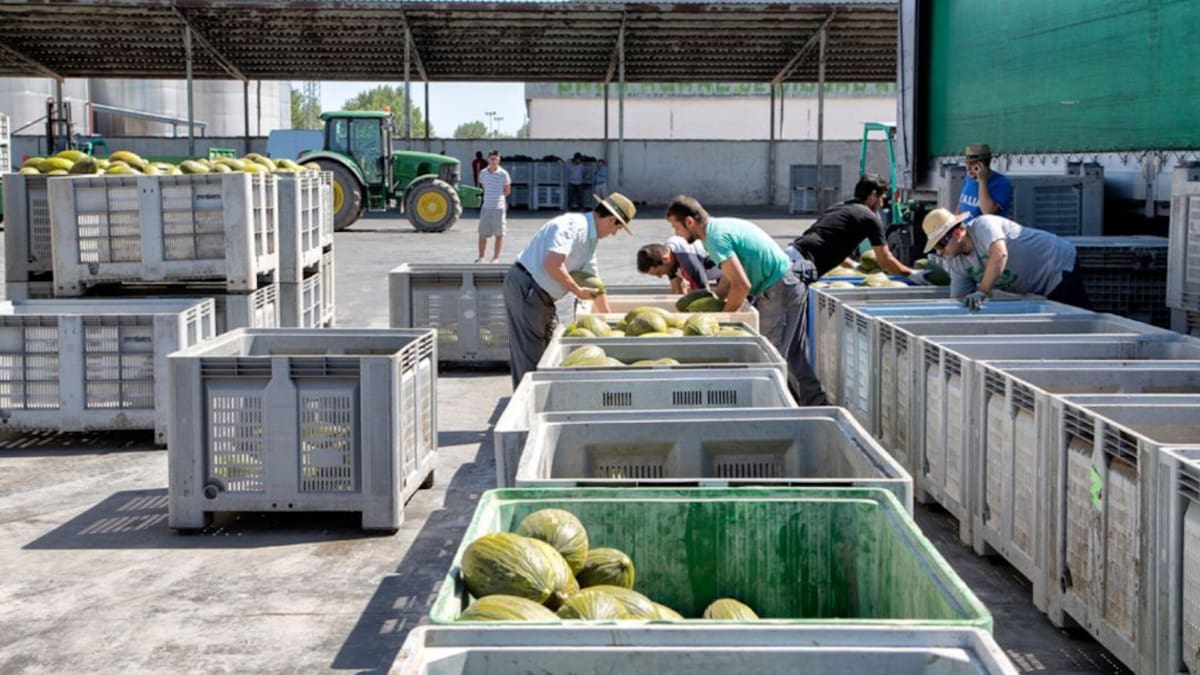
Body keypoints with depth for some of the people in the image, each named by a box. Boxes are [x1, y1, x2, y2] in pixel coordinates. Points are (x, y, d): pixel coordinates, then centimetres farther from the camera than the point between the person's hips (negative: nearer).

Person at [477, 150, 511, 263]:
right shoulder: (483, 173, 5)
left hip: (499, 207, -4)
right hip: (486, 207, 4)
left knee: (499, 234, 3)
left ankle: (496, 257, 10)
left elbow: (507, 190, 5)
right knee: (482, 233, 6)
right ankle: (481, 257, 16)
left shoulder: (503, 174, -7)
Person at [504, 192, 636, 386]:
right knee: (529, 358, -8)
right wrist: (578, 291, -17)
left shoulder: (590, 239, 15)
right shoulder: (574, 225, -18)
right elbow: (551, 264, -29)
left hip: (542, 295, 11)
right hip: (525, 288, -11)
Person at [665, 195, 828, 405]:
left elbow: (741, 285, -24)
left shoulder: (716, 237, -19)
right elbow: (728, 280, 17)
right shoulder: (722, 226, 13)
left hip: (779, 291, -10)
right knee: (793, 354, 16)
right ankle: (816, 402, 23)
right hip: (793, 285, 10)